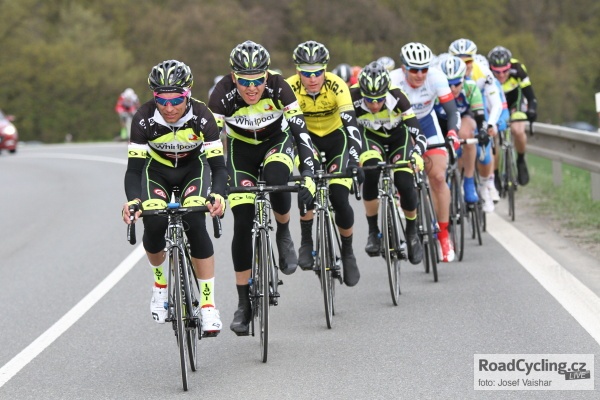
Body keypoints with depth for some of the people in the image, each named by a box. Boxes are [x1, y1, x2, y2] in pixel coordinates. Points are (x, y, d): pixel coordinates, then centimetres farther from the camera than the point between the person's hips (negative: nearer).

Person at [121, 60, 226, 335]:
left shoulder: (201, 116, -30)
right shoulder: (144, 119, -29)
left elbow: (218, 165, -30)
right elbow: (134, 168, -28)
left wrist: (218, 196, -50)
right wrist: (133, 201, -47)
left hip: (193, 168, -1)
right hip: (157, 170, 1)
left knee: (194, 224, -25)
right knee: (154, 223, -24)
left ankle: (208, 303, -18)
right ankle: (160, 280, 7)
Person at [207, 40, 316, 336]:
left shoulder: (278, 88, -29)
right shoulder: (223, 95, -29)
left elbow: (300, 130, -31)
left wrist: (308, 175, -42)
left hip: (276, 140, -1)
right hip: (241, 148, 1)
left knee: (275, 176, -36)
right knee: (243, 223, -8)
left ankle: (284, 235, -5)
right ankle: (244, 303, 3)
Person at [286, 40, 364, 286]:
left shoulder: (336, 86, -29)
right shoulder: (290, 88, -26)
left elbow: (351, 123, -37)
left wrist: (354, 159, -50)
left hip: (336, 138, 0)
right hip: (307, 138, 1)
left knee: (339, 198, -14)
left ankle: (347, 252, 11)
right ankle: (306, 243, -16)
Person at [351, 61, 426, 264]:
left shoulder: (397, 97, -33)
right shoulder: (353, 98, -32)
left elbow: (418, 133, -32)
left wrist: (417, 155, -51)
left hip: (398, 137, 0)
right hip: (371, 137, 0)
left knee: (404, 183, -20)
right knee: (370, 171, -32)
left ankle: (412, 232, 10)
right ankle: (373, 232, -16)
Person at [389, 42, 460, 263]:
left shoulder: (436, 77, -26)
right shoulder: (393, 81, -30)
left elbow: (452, 111, -23)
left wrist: (452, 132, -42)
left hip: (426, 123, 1)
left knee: (438, 176, -12)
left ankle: (444, 235, -4)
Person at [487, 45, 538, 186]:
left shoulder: (517, 69, -34)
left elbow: (530, 96, -30)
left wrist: (531, 110, -49)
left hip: (514, 99, 0)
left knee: (518, 131, -23)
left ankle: (521, 161, 6)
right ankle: (494, 174, 2)